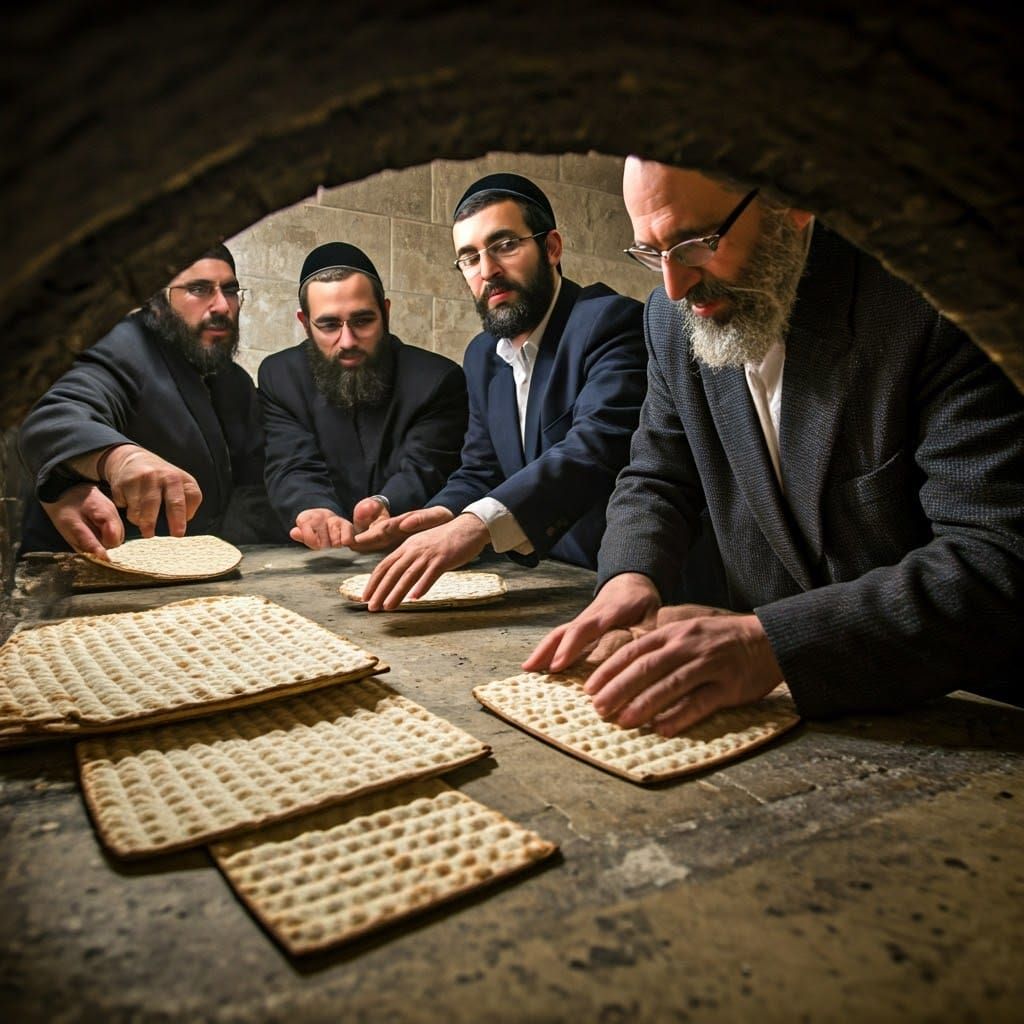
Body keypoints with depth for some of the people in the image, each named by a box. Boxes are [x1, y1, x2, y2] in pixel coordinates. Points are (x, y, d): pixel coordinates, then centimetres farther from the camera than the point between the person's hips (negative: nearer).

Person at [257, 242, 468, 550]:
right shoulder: (280, 376, 5)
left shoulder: (438, 380, -4)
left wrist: (385, 504, -35)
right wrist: (318, 513, -28)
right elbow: (293, 470, -4)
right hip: (317, 561, 2)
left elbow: (422, 472, -12)